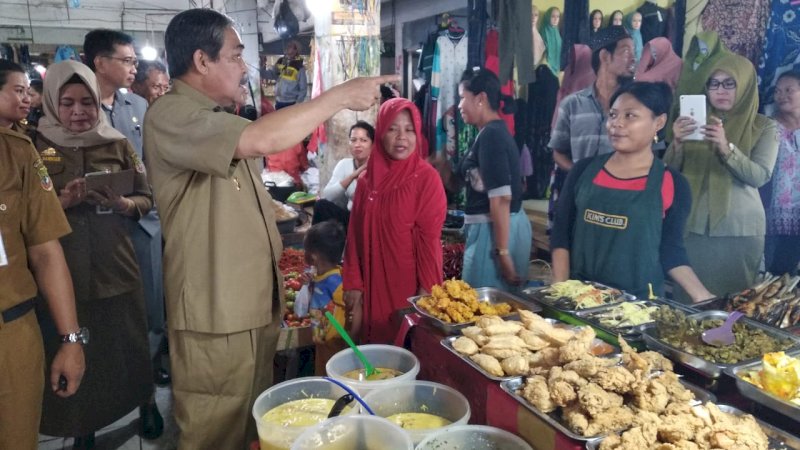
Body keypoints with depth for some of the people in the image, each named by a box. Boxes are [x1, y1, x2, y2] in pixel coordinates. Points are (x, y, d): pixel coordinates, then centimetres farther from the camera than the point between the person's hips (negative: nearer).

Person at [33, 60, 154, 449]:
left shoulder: (118, 144, 3)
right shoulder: (36, 147, -1)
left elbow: (146, 199, 4)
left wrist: (121, 203, -16)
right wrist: (63, 202, -18)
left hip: (118, 270, 1)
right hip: (62, 274, -1)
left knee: (128, 351, 12)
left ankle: (145, 408, 35)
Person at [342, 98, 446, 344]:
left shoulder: (427, 178, -9)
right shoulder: (367, 180, 4)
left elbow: (429, 238, -10)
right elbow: (355, 235, 6)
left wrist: (426, 290, -12)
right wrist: (353, 284, 2)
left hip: (410, 286, -4)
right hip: (374, 285, 4)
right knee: (375, 342, 11)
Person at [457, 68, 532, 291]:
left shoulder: (490, 135, -17)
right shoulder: (496, 131, 14)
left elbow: (501, 197, -24)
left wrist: (502, 252, -24)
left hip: (493, 229, -10)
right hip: (505, 226, 10)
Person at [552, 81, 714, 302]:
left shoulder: (672, 184, -4)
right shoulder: (584, 170, -1)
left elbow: (671, 250, 2)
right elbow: (561, 234, 1)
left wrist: (701, 295, -10)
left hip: (640, 301, -1)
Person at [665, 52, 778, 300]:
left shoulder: (764, 127, 3)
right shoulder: (696, 121, 8)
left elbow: (760, 176, -10)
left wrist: (726, 148, -26)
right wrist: (677, 143, -19)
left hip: (739, 229, -1)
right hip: (692, 225, 1)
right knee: (687, 299, 2)